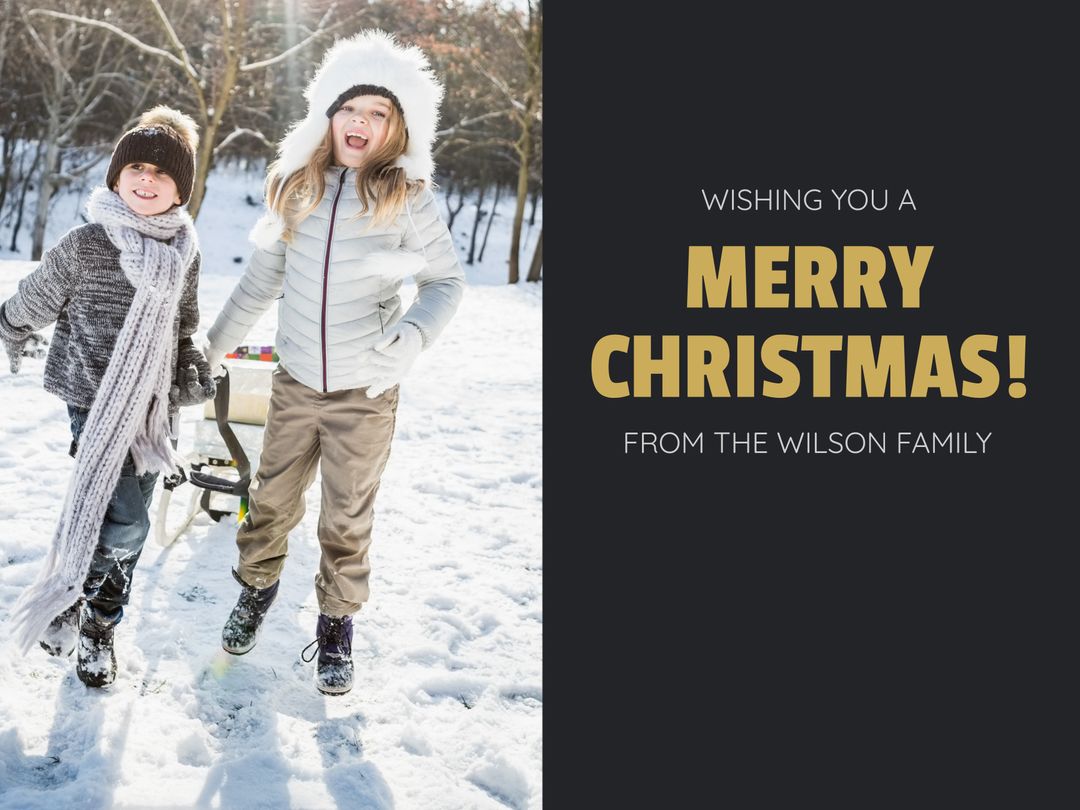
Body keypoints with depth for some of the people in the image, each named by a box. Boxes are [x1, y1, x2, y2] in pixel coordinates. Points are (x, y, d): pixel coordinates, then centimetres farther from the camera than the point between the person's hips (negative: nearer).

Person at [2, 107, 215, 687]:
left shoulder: (186, 253, 4)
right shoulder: (86, 245, -12)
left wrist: (192, 374, 11)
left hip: (153, 405, 5)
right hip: (95, 399, -5)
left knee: (129, 524, 9)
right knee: (123, 525, -14)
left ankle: (98, 628, 27)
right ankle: (64, 597, 12)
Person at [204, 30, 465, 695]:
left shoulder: (407, 196, -9)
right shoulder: (296, 188, 0)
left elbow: (447, 280, -3)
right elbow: (262, 279, 11)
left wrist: (414, 332, -22)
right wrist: (215, 345, 18)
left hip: (366, 392, -3)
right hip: (295, 383, 3)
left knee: (348, 520, 10)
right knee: (272, 500, 15)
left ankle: (337, 621, 30)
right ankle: (258, 587, 42)